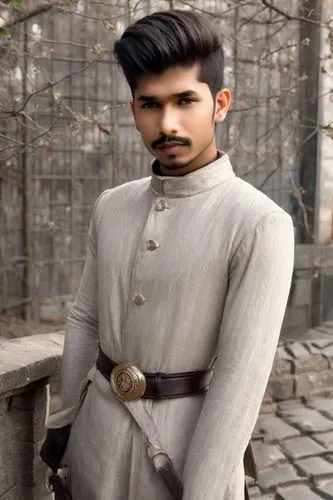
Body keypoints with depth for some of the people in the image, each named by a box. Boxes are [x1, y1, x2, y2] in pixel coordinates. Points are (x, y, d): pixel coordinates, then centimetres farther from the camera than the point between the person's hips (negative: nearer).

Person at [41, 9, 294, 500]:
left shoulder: (260, 225, -18)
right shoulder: (111, 206, 1)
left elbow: (241, 379, -19)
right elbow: (85, 320, 8)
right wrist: (63, 423, 11)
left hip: (190, 436, -5)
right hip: (98, 430, 5)